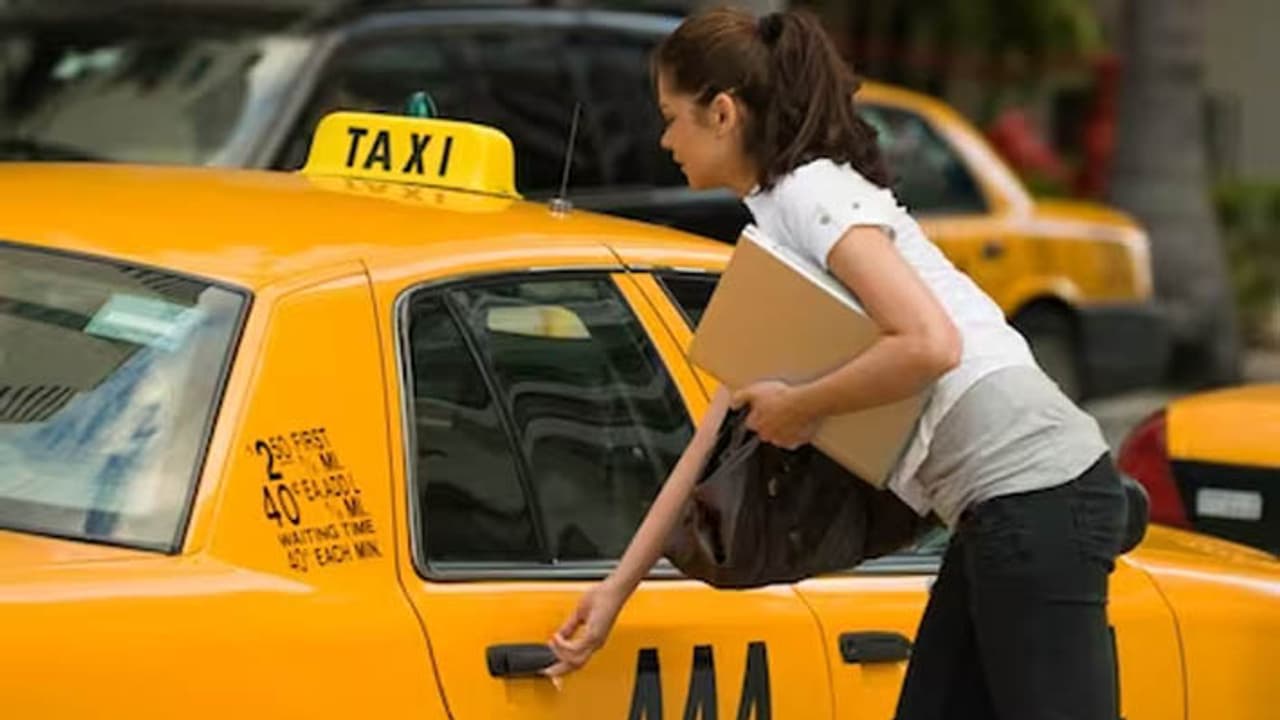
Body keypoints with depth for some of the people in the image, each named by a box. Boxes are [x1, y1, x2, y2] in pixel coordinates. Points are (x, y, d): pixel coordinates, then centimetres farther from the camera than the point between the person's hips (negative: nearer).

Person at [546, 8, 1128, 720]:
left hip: (1037, 493, -10)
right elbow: (718, 437, 24)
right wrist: (619, 587, 25)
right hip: (1008, 503, 10)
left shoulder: (809, 195, -9)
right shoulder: (771, 223, 20)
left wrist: (798, 407, -10)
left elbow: (930, 344, -24)